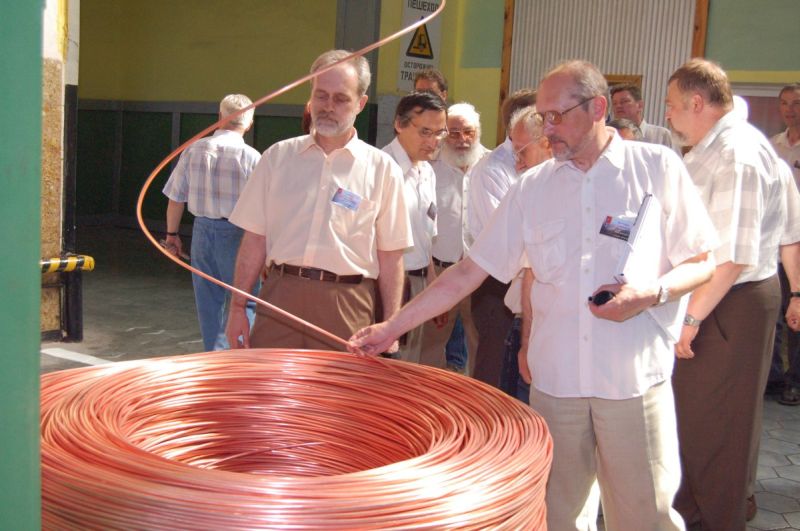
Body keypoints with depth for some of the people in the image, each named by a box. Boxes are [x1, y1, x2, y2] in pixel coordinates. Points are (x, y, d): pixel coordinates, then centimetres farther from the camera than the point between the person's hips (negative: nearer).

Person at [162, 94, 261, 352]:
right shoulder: (251, 157, -11)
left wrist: (172, 234, 17)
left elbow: (176, 198, 4)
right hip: (236, 234, -4)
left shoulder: (194, 150, -1)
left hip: (203, 231, 4)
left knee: (208, 301, 15)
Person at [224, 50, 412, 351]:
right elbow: (255, 238, 9)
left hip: (347, 306, -1)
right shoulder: (278, 156, 7)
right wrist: (238, 307, 5)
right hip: (281, 294, 2)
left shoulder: (382, 169, 2)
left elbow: (390, 256, 3)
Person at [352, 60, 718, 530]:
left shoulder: (657, 167, 0)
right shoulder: (533, 187, 6)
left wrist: (654, 291, -15)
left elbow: (702, 262, 6)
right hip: (555, 379, 3)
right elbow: (468, 272, 6)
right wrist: (393, 327, 0)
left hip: (636, 379, -2)